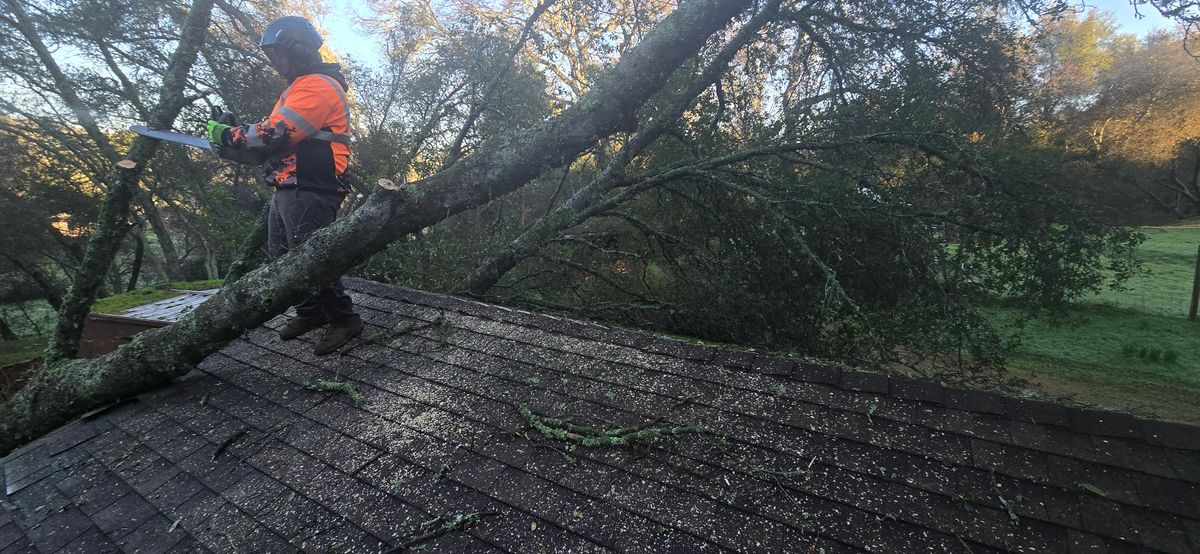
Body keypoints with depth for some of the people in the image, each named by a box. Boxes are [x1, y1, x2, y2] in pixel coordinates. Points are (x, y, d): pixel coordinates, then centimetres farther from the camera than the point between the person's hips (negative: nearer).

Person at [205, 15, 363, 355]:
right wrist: (237, 143, 4)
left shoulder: (317, 86, -11)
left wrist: (230, 136, -6)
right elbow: (276, 139, 19)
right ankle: (311, 311, 23)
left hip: (310, 191, -11)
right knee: (281, 257, 14)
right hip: (288, 188, 11)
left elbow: (275, 133, -19)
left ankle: (344, 319, -1)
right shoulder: (299, 87, 23)